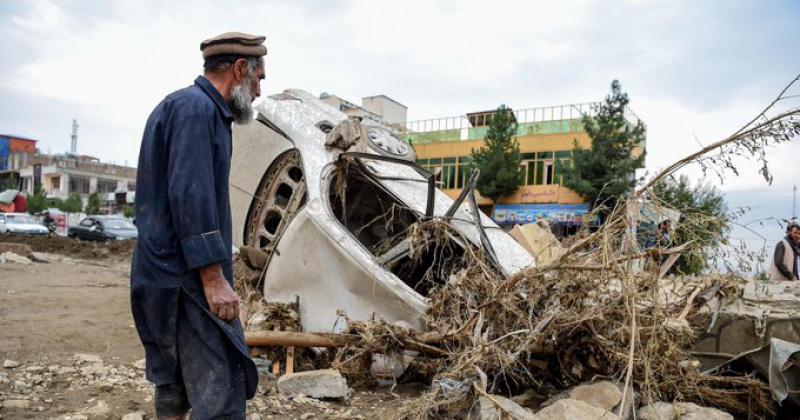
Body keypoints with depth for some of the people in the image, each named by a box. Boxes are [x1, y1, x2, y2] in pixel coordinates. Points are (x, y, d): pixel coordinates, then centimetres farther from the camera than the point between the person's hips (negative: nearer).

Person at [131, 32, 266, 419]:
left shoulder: (189, 107, 20)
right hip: (187, 278, -11)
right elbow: (190, 196, -22)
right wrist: (214, 277, -23)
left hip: (169, 275, 11)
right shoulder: (196, 108, -12)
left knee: (176, 385, 18)